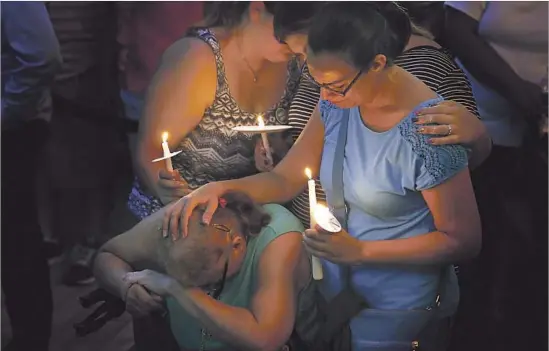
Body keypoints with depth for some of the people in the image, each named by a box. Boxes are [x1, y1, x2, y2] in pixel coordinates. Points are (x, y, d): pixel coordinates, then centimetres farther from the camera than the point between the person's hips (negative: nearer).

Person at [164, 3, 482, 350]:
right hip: (334, 288, 6)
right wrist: (219, 188, -18)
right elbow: (286, 179, 0)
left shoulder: (429, 129, -26)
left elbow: (464, 241, -18)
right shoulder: (338, 102, -8)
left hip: (398, 309, -6)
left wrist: (360, 251, -23)